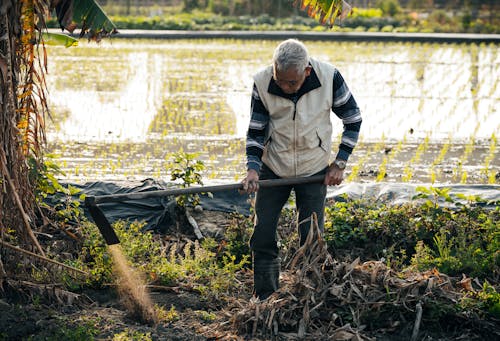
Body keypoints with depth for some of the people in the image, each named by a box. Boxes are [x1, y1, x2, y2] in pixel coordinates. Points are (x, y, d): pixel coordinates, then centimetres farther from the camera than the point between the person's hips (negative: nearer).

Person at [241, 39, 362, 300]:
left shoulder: (329, 77, -20)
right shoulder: (262, 82, -18)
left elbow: (353, 119, -5)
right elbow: (256, 130, -6)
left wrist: (339, 163, -7)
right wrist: (253, 168, -20)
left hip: (314, 169, -1)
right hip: (273, 168, 1)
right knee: (262, 235, 0)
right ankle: (264, 300, 12)